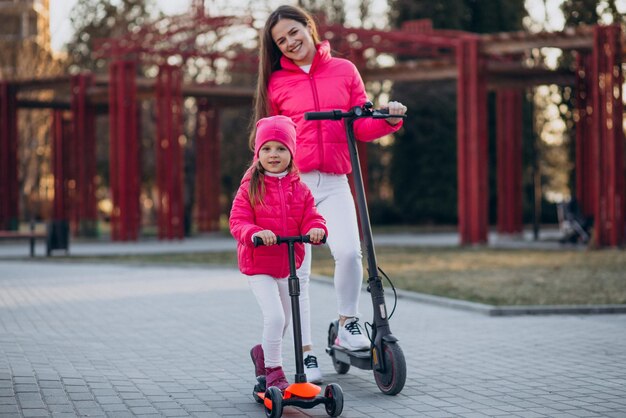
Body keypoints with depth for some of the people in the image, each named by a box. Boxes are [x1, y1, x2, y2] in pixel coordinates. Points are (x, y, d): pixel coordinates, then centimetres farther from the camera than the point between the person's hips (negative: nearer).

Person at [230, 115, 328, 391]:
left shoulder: (299, 189, 2)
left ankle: (263, 353, 44)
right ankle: (273, 371, -2)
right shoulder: (250, 188, -7)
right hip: (258, 266, -5)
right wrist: (255, 232, -33)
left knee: (285, 320, 17)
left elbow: (311, 218, -1)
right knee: (275, 317, -17)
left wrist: (316, 229, -25)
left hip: (288, 265, 5)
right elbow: (238, 221, -13)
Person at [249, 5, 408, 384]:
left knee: (349, 251, -22)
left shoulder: (344, 71, 11)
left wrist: (389, 119, -10)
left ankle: (348, 323, 3)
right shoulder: (276, 82, 8)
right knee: (297, 273, -1)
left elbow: (362, 127, 9)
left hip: (334, 184, 0)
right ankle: (307, 354, 10)